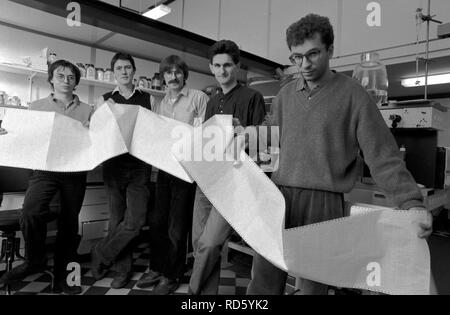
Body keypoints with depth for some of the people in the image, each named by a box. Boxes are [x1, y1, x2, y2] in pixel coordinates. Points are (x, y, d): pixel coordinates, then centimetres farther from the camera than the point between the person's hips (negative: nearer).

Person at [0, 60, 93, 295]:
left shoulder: (87, 111, 10)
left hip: (75, 171, 1)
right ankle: (35, 260, 6)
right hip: (45, 168, 0)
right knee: (30, 213, -23)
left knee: (69, 221, 6)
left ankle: (62, 275, 24)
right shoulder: (37, 107, 12)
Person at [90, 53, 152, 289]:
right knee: (117, 218, 7)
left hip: (140, 165, 0)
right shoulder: (105, 100, 9)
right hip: (114, 164, 1)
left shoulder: (147, 99, 8)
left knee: (135, 220, -10)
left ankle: (100, 254, 15)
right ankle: (122, 269, 24)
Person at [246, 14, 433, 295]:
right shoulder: (286, 95, 11)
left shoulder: (352, 94, -2)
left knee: (314, 284, 9)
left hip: (323, 204, -3)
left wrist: (412, 203, -15)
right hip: (277, 198, 4)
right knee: (263, 281, 10)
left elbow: (383, 156, -6)